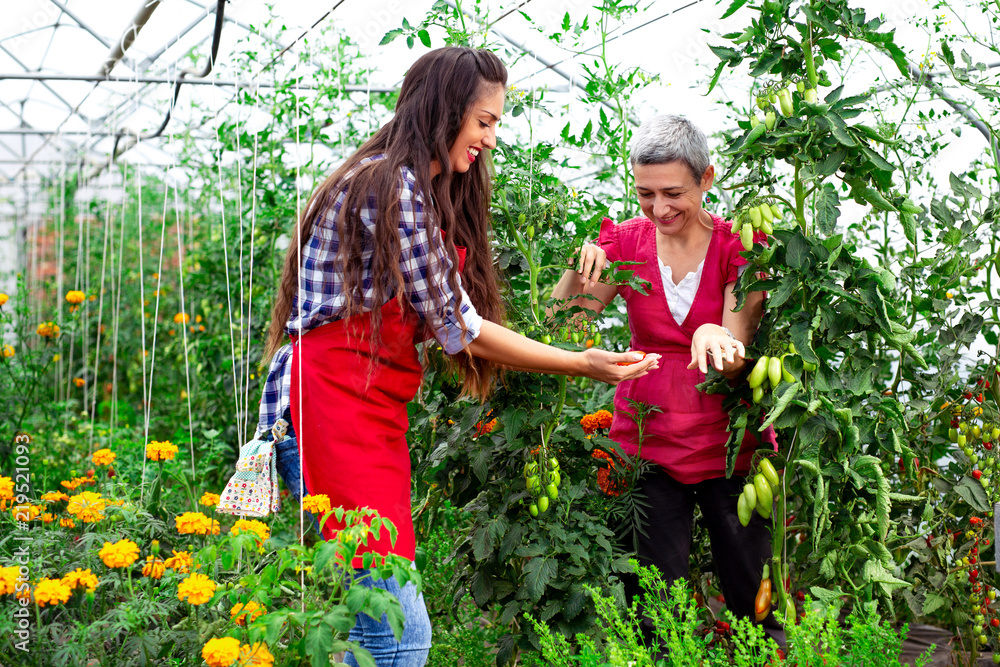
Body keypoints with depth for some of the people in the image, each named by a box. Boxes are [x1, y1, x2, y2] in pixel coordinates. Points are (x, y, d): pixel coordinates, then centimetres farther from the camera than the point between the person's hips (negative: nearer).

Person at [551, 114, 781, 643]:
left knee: (755, 599, 6)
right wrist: (580, 267, -26)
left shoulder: (738, 246, -6)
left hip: (729, 441, -1)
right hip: (648, 445, 1)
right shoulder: (626, 242, 0)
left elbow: (736, 353, -16)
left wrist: (715, 340, -39)